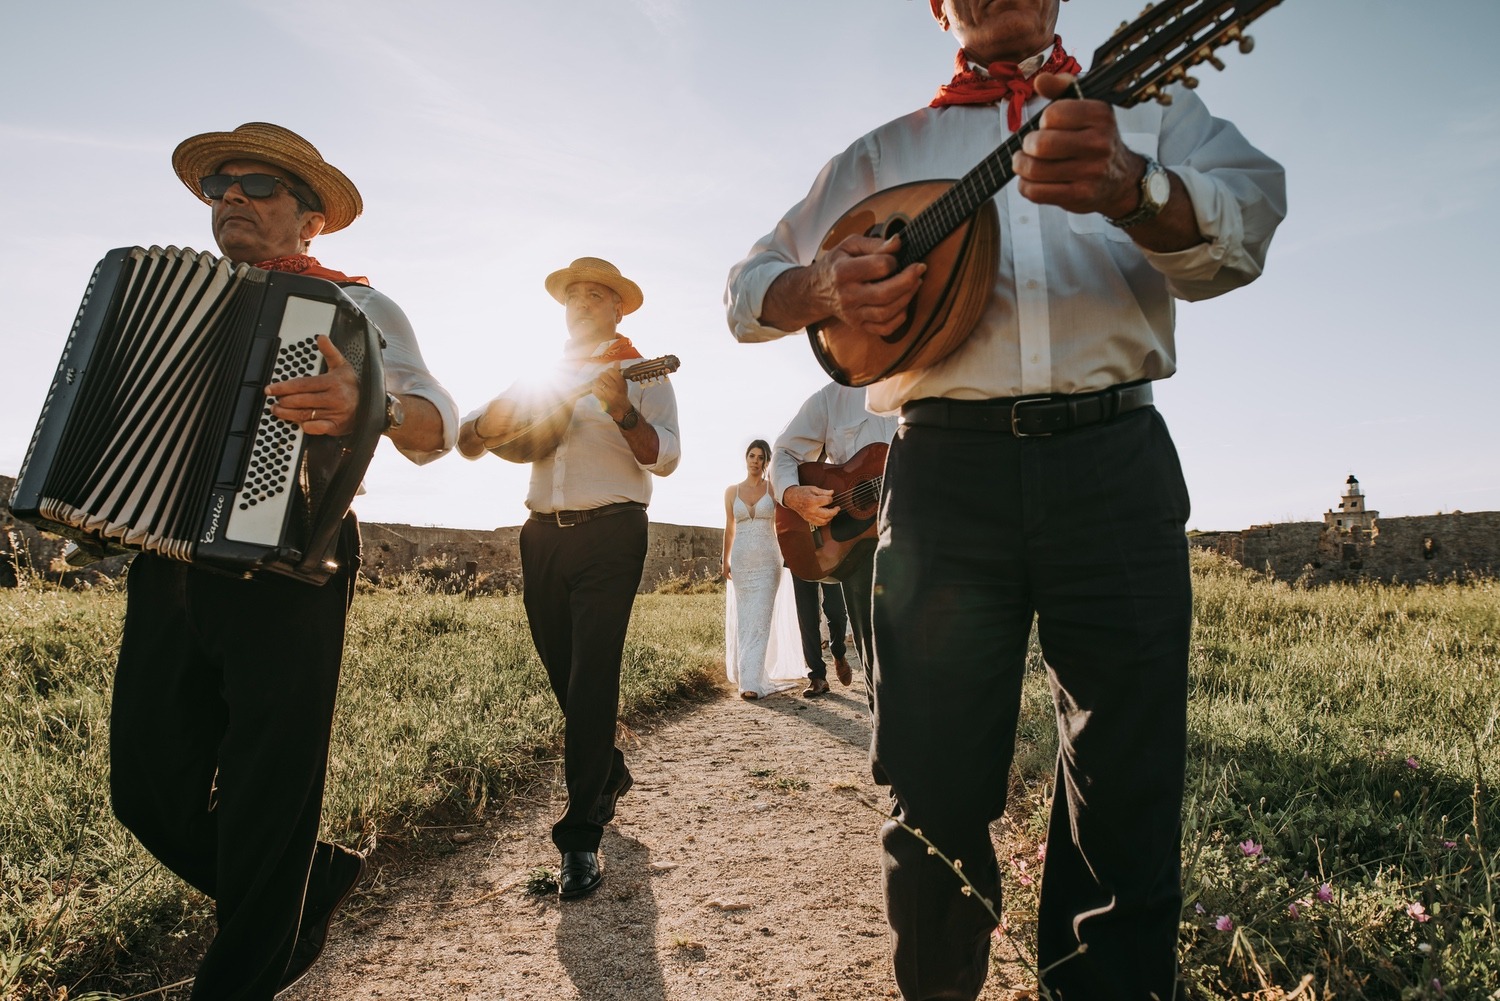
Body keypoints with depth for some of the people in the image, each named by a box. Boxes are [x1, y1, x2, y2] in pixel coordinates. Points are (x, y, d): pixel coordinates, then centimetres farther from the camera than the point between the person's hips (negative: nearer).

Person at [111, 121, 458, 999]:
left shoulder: (354, 305, 4)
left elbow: (438, 424, -10)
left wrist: (368, 406, -31)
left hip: (283, 567, -6)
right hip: (167, 564, 6)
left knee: (265, 802, -1)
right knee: (150, 788, 8)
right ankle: (315, 879, 30)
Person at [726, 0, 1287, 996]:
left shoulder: (1149, 105, 18)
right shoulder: (885, 153, 20)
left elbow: (1246, 220, -2)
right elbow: (750, 287, 17)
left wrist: (1129, 187, -25)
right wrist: (827, 287, -6)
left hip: (1114, 463, 1)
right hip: (946, 472, 0)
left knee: (1131, 792, 6)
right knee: (938, 789, 4)